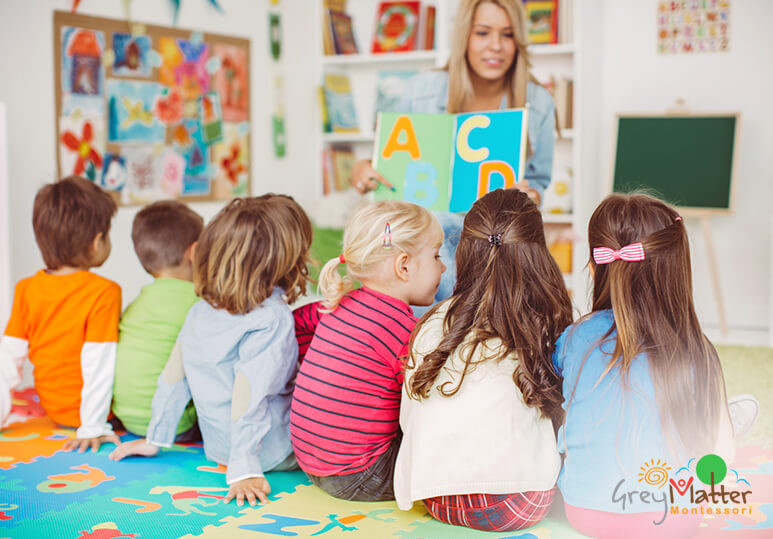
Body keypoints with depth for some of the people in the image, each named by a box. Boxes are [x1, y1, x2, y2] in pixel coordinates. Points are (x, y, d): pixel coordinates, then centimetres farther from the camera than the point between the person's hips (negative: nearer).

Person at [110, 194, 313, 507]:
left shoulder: (200, 311, 1)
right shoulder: (273, 319, -21)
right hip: (273, 453, -7)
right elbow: (248, 393, -28)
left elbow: (173, 376, 6)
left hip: (218, 447, 7)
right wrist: (244, 468, -26)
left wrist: (155, 439, 16)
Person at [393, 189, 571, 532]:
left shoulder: (434, 324, 1)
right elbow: (559, 420, 4)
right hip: (519, 505, -4)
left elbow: (408, 420, 9)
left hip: (438, 501, 4)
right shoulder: (547, 325, -6)